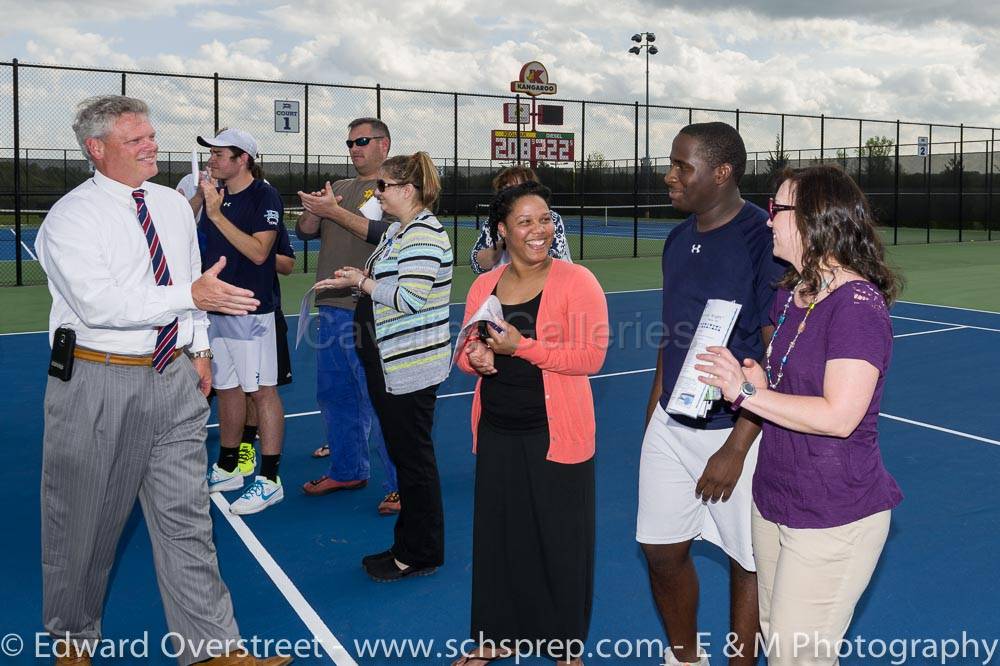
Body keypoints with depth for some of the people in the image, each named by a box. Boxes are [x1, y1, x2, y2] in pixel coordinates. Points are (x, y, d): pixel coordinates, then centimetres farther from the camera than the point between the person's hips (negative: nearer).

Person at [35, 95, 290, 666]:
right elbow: (99, 304, -22)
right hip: (99, 384, -4)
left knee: (186, 515, 8)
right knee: (85, 520, 11)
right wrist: (192, 296, -24)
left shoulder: (175, 205, 10)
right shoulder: (72, 217, -11)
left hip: (174, 378, 5)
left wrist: (200, 349, 12)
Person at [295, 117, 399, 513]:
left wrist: (334, 211, -20)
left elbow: (386, 234, -21)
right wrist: (314, 210, -8)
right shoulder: (338, 188, 17)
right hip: (331, 309, 8)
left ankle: (401, 484, 5)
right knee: (334, 397, 16)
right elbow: (304, 232, 13)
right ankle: (347, 470, 31)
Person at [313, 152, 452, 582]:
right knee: (402, 454, 16)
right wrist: (355, 281, 5)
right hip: (390, 365, 10)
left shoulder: (424, 235, -18)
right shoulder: (399, 230, 14)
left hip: (412, 366, -10)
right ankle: (409, 544, 29)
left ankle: (421, 555, 14)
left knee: (413, 457, 0)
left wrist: (362, 282, -12)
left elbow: (410, 298, -26)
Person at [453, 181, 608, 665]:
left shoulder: (576, 281, -9)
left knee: (560, 541, 5)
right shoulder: (484, 286, 8)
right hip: (497, 431, 5)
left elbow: (591, 355, -16)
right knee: (498, 534, 15)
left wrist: (521, 346, -21)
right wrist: (474, 356, -8)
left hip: (555, 434, -5)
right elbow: (466, 352, 16)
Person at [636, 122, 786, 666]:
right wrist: (653, 413, 14)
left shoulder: (764, 240, -15)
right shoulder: (678, 239, 8)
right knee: (662, 550, 13)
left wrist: (736, 448, -18)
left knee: (747, 564, 9)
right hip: (670, 426, 7)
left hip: (737, 432, -7)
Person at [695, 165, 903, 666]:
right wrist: (758, 378, -3)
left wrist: (746, 392, -21)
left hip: (834, 518, -8)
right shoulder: (789, 295, 7)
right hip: (773, 502, 8)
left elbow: (838, 416, -25)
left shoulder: (858, 304, -19)